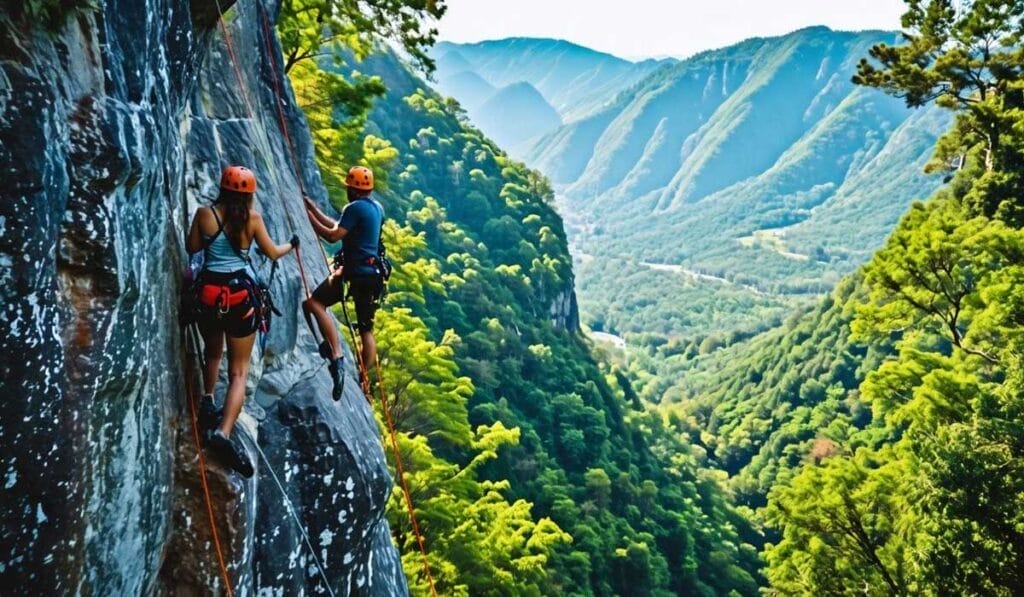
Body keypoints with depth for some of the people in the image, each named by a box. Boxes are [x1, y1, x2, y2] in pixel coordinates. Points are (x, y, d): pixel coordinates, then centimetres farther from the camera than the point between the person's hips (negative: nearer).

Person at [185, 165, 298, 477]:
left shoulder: (204, 214, -2)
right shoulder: (252, 217, -4)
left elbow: (191, 248, 10)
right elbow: (272, 253, 6)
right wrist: (291, 244, 26)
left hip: (209, 292, 2)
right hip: (242, 294, -2)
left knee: (213, 353, 32)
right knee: (239, 372, 0)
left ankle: (208, 402, 32)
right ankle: (223, 433, -16)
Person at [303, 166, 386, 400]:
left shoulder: (355, 208, -11)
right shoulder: (377, 207, 17)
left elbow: (333, 235, -15)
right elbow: (340, 228, 23)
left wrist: (309, 217, -3)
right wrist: (314, 209, 26)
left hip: (355, 272, -9)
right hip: (373, 273, 9)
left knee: (314, 302, -6)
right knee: (366, 329, 11)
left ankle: (336, 355, -17)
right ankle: (365, 379, 17)